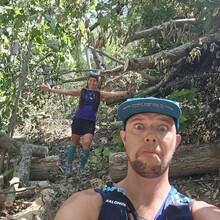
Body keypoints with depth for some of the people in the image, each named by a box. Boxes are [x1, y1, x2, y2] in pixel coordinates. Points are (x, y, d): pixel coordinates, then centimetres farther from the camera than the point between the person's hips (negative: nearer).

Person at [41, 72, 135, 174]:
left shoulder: (100, 94, 6)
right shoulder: (82, 91, 4)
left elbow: (114, 94, -6)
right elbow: (65, 92, 1)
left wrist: (127, 93, -20)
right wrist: (50, 90, -4)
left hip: (90, 122, 0)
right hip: (78, 120, 0)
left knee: (86, 144, -11)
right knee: (74, 143, 8)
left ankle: (82, 167, 10)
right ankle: (69, 165, 23)